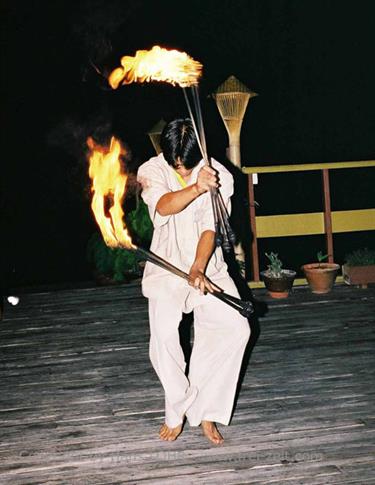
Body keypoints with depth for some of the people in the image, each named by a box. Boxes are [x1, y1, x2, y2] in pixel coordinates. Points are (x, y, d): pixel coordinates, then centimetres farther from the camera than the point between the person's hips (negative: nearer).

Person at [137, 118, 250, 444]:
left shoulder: (218, 175, -6)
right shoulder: (152, 171, -7)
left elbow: (210, 228, -14)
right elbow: (163, 207, -27)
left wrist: (198, 270, -29)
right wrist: (196, 188, -46)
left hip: (208, 268, 1)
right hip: (167, 268, -1)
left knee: (236, 328, -17)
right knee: (164, 335, -22)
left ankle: (205, 411, -4)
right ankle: (177, 409, 1)